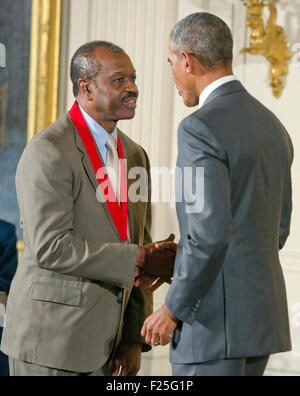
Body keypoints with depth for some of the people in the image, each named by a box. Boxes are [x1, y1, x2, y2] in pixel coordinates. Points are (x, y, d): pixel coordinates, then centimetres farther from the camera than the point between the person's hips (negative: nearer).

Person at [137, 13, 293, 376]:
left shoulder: (201, 128, -17)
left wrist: (172, 311, -12)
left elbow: (212, 233, -24)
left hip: (215, 318, -9)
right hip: (260, 313, 9)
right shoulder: (273, 129, 13)